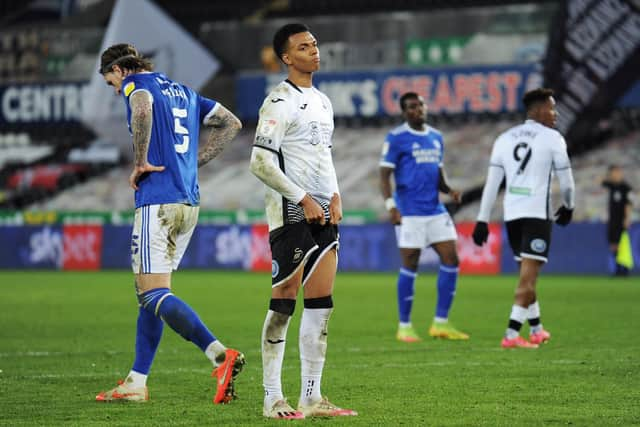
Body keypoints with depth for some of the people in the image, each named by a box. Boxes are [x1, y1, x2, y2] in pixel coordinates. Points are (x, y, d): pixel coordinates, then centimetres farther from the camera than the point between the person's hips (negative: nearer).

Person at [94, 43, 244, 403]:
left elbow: (143, 108, -26)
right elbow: (231, 123, 24)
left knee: (154, 294, -11)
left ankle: (221, 355, -25)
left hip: (158, 201, -8)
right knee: (150, 292, 14)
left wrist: (140, 163, -16)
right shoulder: (182, 91, 22)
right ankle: (137, 382, 14)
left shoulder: (135, 83, -1)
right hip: (189, 202, 8)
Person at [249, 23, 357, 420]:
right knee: (284, 304, -6)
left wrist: (335, 195, 8)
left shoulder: (323, 101, 18)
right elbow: (260, 163, -15)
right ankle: (273, 399, -2)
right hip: (291, 214, -8)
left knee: (321, 306, 6)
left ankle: (312, 397, 9)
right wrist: (303, 199, -15)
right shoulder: (280, 101, -9)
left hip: (324, 215, 8)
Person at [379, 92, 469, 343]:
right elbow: (384, 174, -7)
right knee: (410, 267, -3)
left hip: (436, 210, 6)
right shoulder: (396, 138, -5)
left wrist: (449, 190, 2)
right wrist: (391, 206, -18)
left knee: (451, 260, 0)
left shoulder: (436, 137, 15)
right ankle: (404, 326, 8)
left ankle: (441, 323, 8)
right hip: (409, 213, -6)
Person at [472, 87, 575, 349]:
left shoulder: (505, 139, 11)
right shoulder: (552, 138, -3)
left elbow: (492, 182, 8)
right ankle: (512, 335, -16)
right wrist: (568, 207, 21)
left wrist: (483, 220, 9)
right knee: (528, 277, -7)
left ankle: (536, 329, 28)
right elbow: (566, 181, 2)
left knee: (527, 273, 20)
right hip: (538, 214, -6)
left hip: (512, 213, 6)